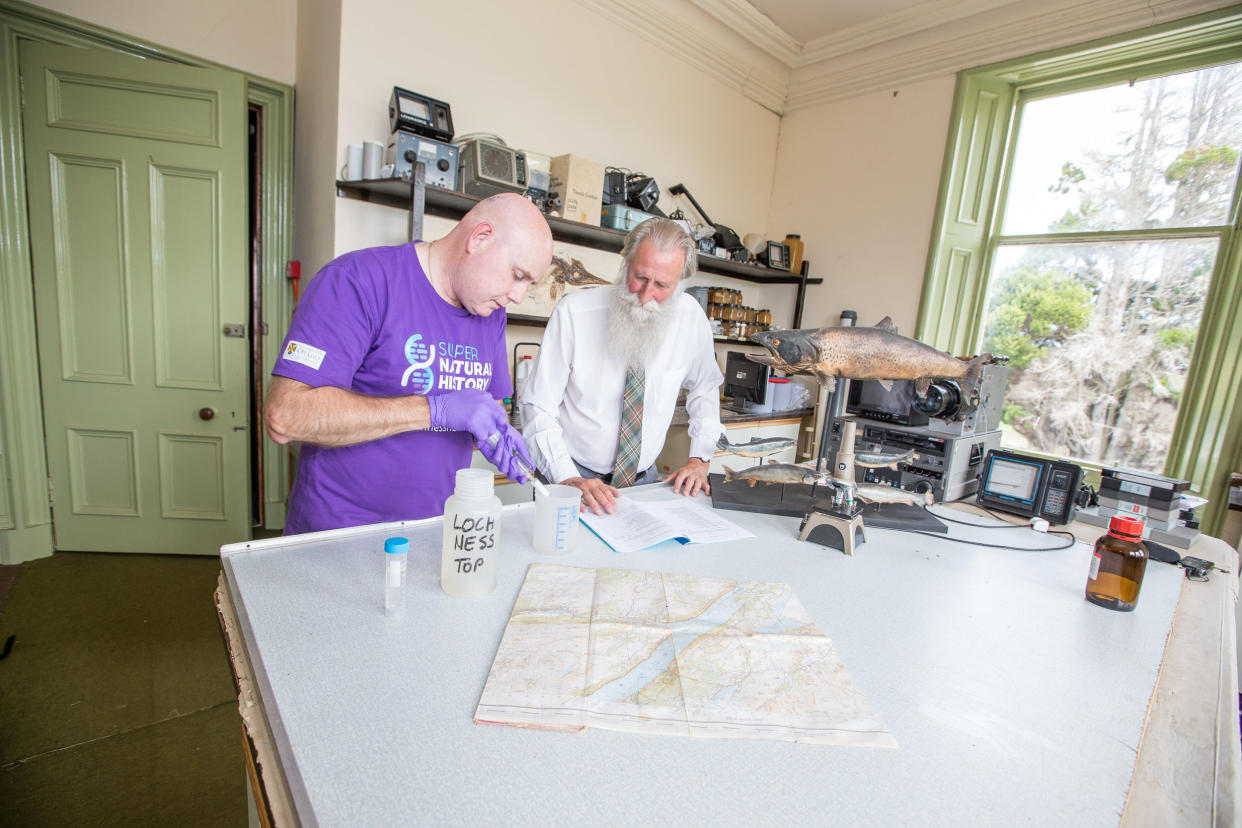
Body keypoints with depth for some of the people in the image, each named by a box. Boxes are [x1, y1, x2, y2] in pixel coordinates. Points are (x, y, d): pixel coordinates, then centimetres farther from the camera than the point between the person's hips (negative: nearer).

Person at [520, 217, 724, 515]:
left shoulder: (690, 316, -5)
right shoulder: (573, 312, -14)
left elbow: (704, 388, 13)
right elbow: (538, 406, -11)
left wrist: (699, 459, 4)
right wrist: (568, 479, -22)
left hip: (643, 480, 3)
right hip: (573, 475, -2)